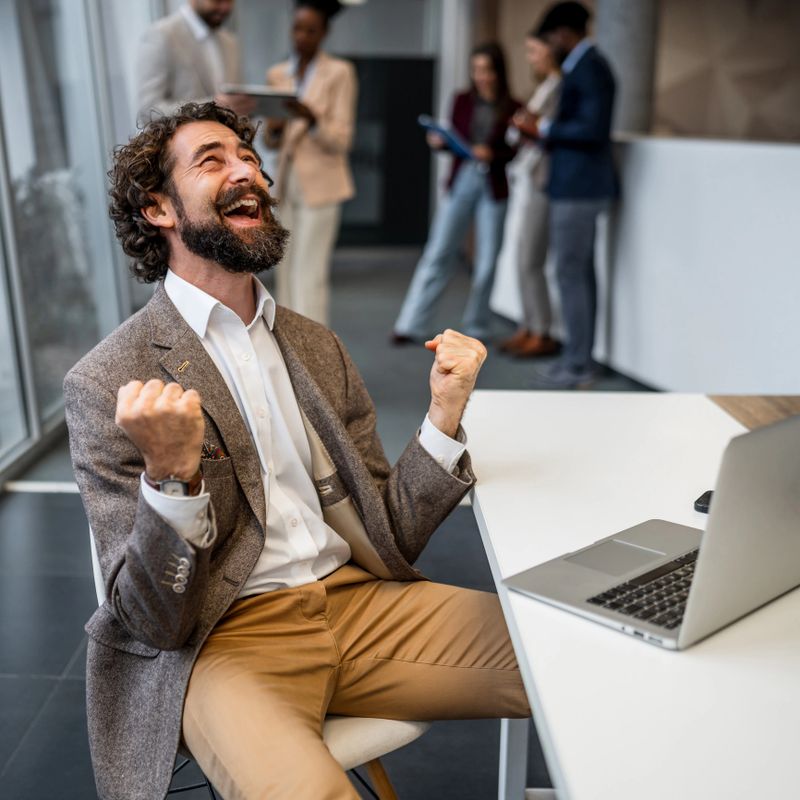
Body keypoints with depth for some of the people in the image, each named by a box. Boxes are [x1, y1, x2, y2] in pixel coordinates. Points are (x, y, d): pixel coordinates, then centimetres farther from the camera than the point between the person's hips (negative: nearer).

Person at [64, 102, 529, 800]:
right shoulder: (107, 383, -7)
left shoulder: (318, 347, 11)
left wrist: (445, 413, -6)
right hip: (221, 639, -4)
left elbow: (389, 535, 9)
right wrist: (171, 474, -27)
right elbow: (155, 624, -9)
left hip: (360, 601, 5)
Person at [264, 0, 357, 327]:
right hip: (286, 182, 6)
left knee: (310, 276, -9)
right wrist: (274, 130, -11)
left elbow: (341, 140, -10)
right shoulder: (277, 74, 10)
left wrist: (311, 119, -28)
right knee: (287, 273, 8)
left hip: (320, 185, -6)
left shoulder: (340, 72, -5)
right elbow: (272, 141, 12)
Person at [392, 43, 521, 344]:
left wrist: (492, 155, -20)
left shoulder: (512, 107, -1)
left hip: (493, 187, -1)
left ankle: (475, 328, 18)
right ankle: (411, 325, 4)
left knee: (486, 261, 3)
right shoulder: (462, 101, 7)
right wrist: (438, 142, -9)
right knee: (438, 254, 1)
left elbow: (515, 152, -2)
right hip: (460, 182, 2)